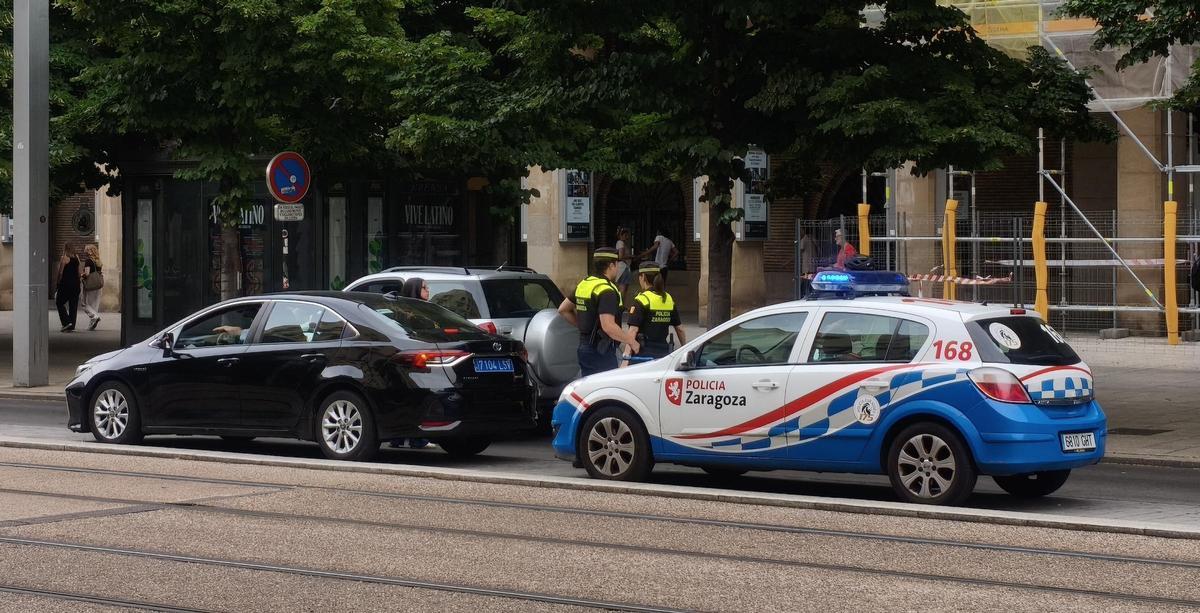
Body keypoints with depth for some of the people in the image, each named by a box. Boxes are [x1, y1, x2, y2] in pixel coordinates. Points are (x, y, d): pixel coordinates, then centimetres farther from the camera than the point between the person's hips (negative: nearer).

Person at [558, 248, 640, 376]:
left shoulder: (583, 285, 10)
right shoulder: (607, 290, -18)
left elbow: (563, 310, 19)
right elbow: (609, 326, -26)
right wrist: (632, 341, -16)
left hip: (584, 346, 9)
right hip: (602, 351, -9)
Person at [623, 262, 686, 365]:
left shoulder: (642, 300, -9)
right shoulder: (669, 299, 11)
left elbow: (633, 330, -17)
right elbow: (679, 329, 15)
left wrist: (626, 357, -21)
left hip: (645, 353, -6)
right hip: (664, 351, 6)